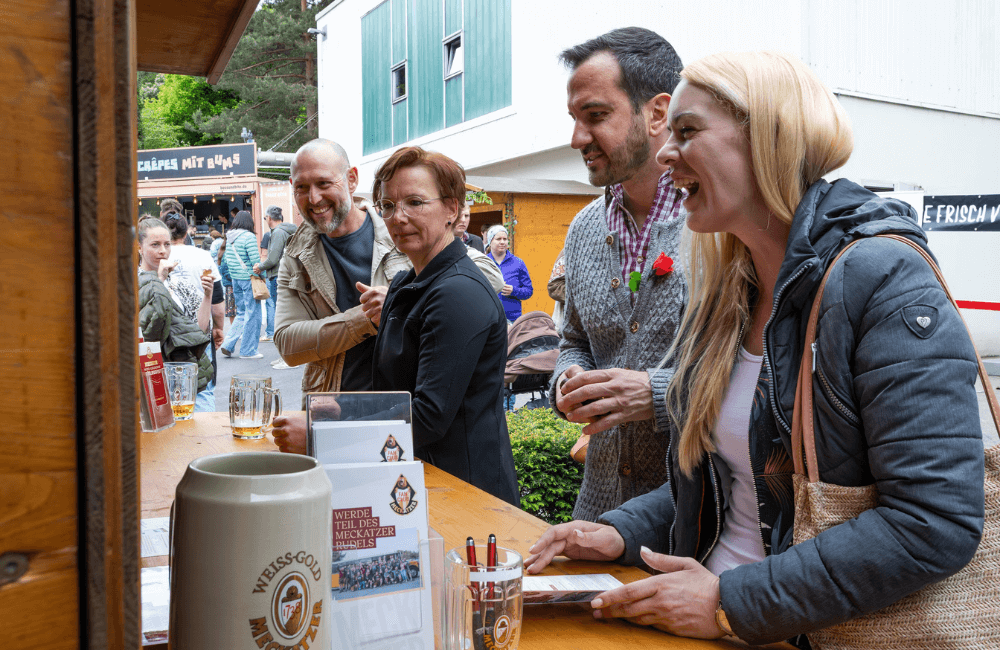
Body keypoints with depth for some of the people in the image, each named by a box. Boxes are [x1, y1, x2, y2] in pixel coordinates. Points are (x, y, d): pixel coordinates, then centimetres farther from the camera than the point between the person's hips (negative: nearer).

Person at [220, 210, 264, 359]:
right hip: (248, 279, -8)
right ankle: (248, 351, 6)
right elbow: (255, 260, -18)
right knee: (252, 315, 1)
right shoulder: (248, 237, -14)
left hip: (235, 279, 8)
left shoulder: (229, 237, 9)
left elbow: (227, 260, 15)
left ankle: (228, 344, 9)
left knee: (241, 314, 18)